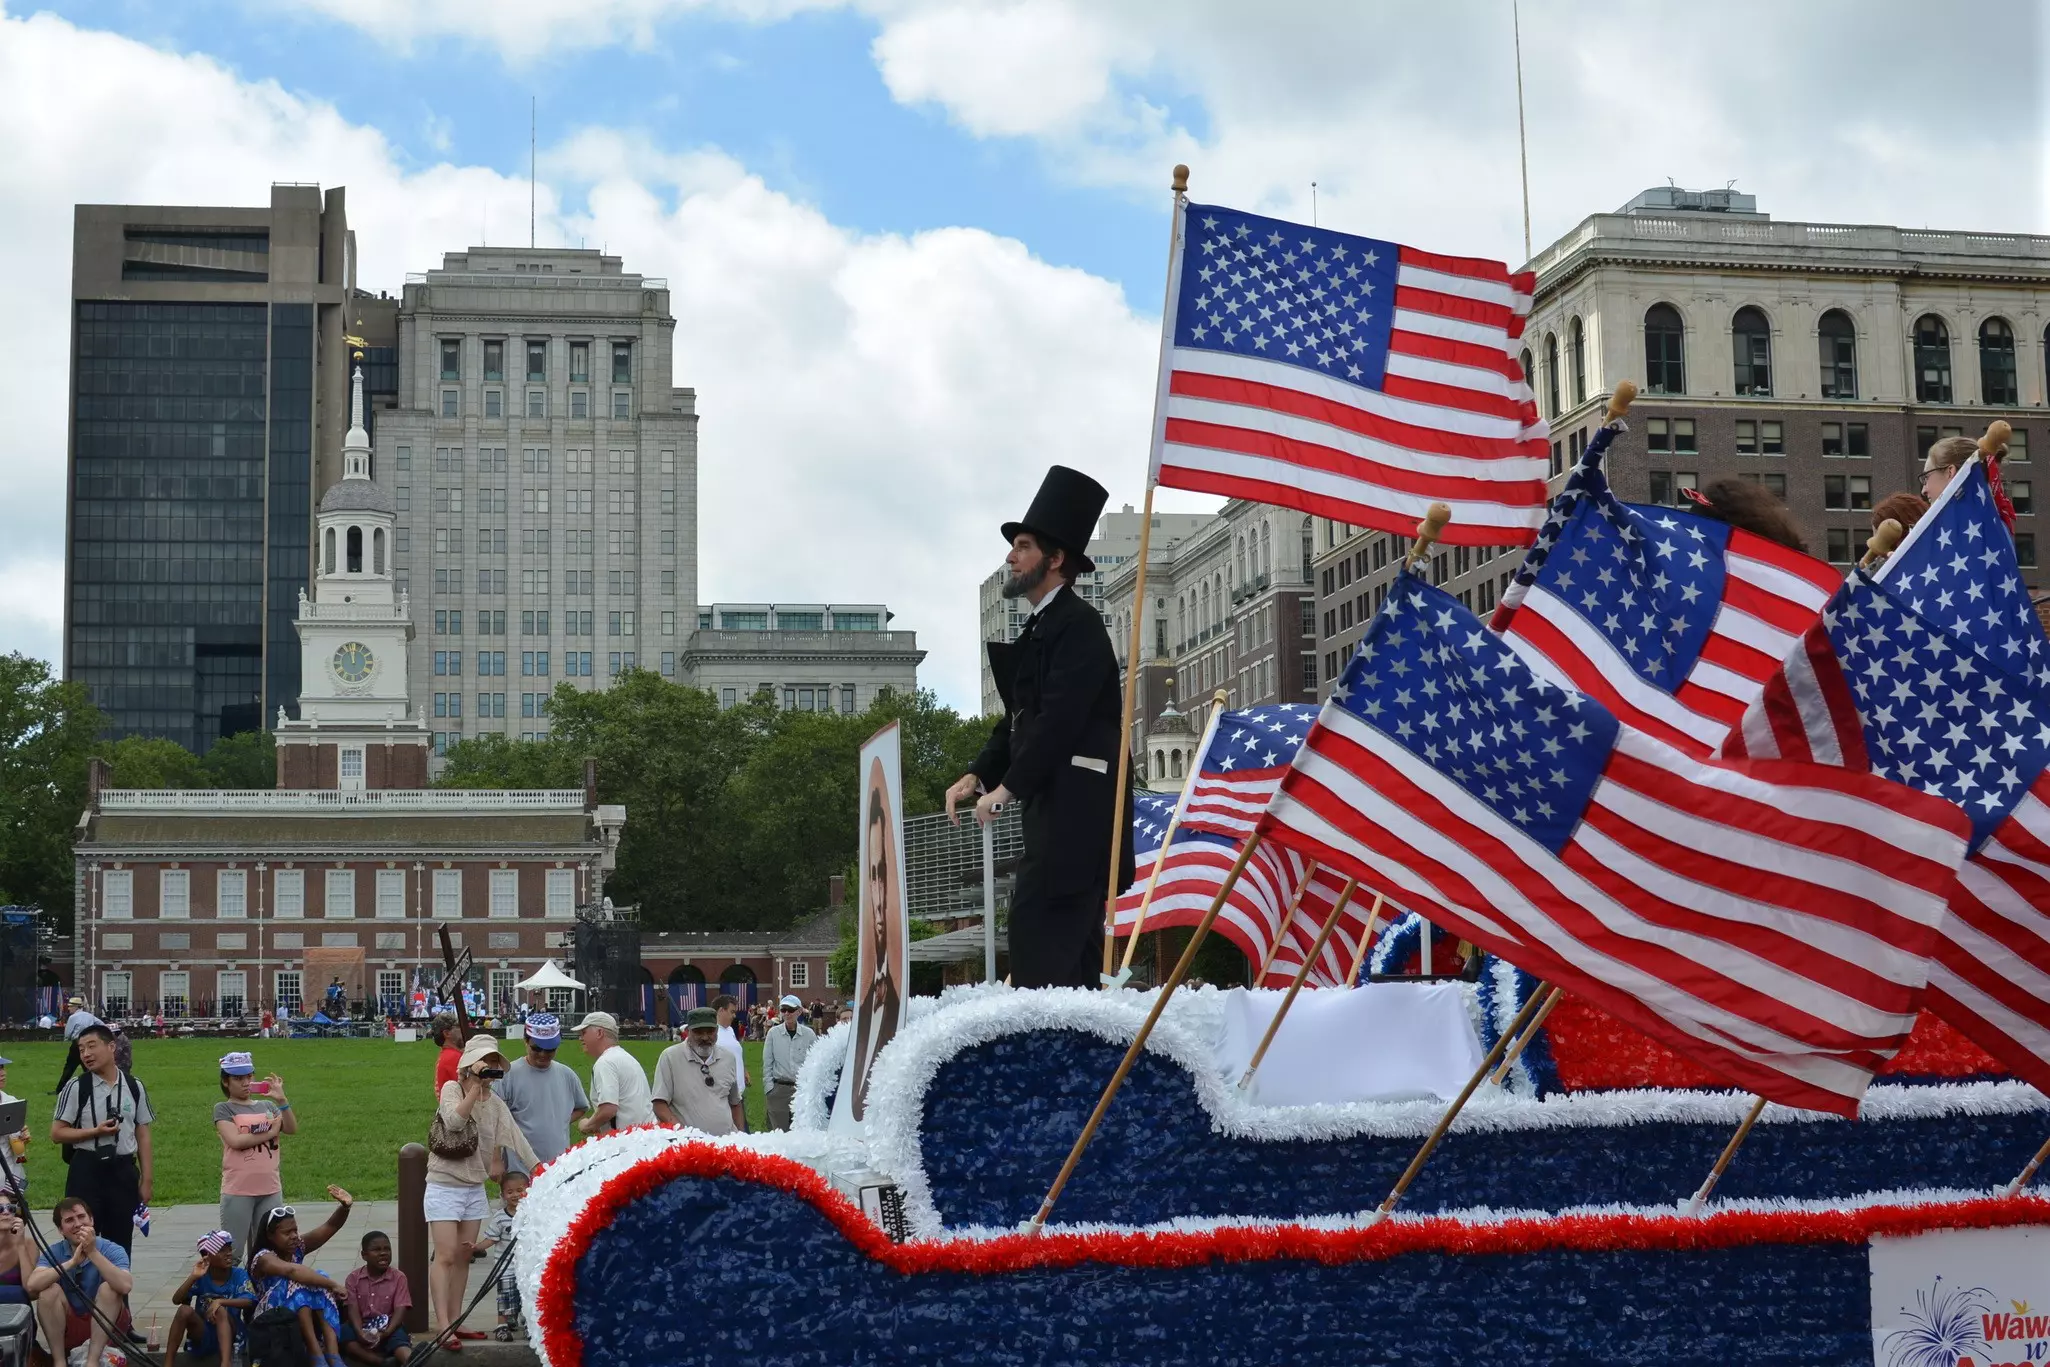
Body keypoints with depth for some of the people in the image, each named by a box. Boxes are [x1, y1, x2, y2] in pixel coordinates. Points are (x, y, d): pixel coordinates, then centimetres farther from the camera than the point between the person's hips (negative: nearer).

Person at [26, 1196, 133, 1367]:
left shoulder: (112, 1250, -13)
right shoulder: (54, 1252, -5)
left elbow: (125, 1286, -33)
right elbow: (31, 1285, -25)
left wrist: (93, 1252, -37)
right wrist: (73, 1262, -31)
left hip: (107, 1327, -2)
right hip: (68, 1327, 2)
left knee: (108, 1287, -28)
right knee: (50, 1290, -22)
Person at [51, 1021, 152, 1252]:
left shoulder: (134, 1087, 3)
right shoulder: (76, 1088, -4)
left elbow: (143, 1136, 6)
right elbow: (57, 1133, -3)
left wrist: (147, 1180, 4)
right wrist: (95, 1132, -17)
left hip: (123, 1171, 2)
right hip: (86, 1171, -2)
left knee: (120, 1243, 9)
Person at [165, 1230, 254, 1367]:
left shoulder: (239, 1274, -7)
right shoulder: (201, 1277, -3)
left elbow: (249, 1302, -21)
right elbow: (176, 1300, -14)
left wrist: (220, 1301, -33)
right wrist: (193, 1277, -26)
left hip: (229, 1334, -1)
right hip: (203, 1335, 1)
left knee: (220, 1310, -31)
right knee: (185, 1310, -25)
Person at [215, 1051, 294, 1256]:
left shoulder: (267, 1106, 13)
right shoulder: (223, 1109, 0)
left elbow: (292, 1129, -1)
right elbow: (235, 1141, -15)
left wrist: (281, 1100, -10)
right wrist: (269, 1133, -8)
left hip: (271, 1190, 4)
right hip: (238, 1192, -4)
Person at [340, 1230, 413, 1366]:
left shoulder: (398, 1277, 1)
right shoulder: (353, 1278, 5)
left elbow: (400, 1310, -8)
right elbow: (353, 1309, -6)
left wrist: (386, 1333, -27)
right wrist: (360, 1333, -26)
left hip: (388, 1329, -1)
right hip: (362, 1328, 1)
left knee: (399, 1335, -34)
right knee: (343, 1333, -31)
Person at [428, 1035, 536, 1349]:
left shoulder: (496, 1103, 7)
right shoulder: (451, 1088, -8)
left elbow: (514, 1135, -3)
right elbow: (453, 1121, -27)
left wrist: (537, 1166, -15)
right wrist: (476, 1086, -27)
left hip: (475, 1187, 6)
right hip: (444, 1185, -6)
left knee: (463, 1257, 9)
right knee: (446, 1256, -10)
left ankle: (456, 1322, 15)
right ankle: (444, 1327, -13)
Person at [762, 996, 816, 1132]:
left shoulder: (808, 1034, -1)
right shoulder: (773, 1033, 0)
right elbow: (767, 1063, 4)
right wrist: (769, 1088, -1)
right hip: (779, 1089, 0)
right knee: (779, 1131, 0)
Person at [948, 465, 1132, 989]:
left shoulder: (1078, 625, -9)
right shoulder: (1042, 630, 21)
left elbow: (1061, 717, -17)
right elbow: (1020, 718, 20)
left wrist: (1007, 787, -15)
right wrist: (978, 774, 6)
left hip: (1077, 805, -10)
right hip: (1055, 806, 10)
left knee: (1038, 928, -17)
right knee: (1071, 936, 10)